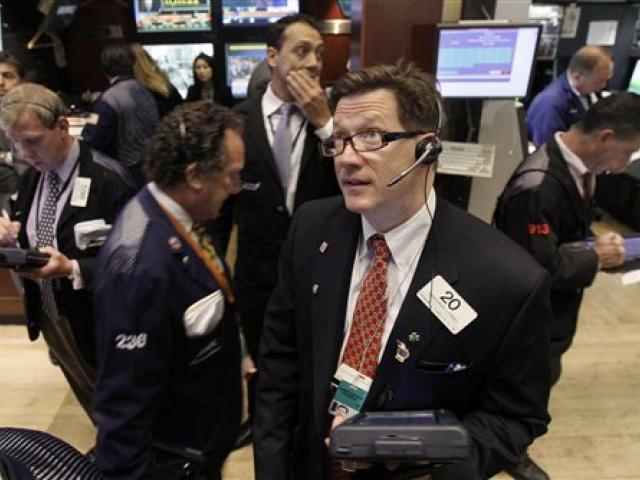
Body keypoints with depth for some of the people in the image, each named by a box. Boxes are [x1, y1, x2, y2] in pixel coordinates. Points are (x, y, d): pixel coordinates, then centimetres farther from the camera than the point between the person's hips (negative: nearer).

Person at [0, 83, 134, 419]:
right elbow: (30, 239, 9)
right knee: (94, 408, 26)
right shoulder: (29, 180, 1)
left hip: (97, 324, -6)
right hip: (49, 319, 7)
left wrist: (73, 269, -31)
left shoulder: (108, 179, -21)